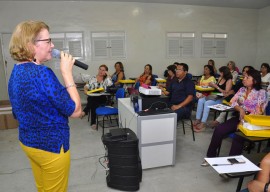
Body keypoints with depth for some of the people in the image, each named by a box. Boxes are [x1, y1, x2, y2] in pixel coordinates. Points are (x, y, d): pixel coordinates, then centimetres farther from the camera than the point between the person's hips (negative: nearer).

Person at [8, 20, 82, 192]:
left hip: (28, 141, 9)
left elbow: (18, 113, 12)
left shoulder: (17, 71, 3)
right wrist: (67, 72, -21)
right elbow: (75, 111, -24)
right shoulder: (41, 73, -27)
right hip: (51, 146, -8)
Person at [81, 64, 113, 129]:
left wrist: (108, 75, -5)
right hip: (92, 96, 2)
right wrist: (85, 90, -7)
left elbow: (110, 85, -11)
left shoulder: (106, 79, 10)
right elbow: (86, 86, 14)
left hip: (102, 97, -1)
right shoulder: (93, 78, 16)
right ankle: (93, 123, -31)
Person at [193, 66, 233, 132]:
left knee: (207, 103, -32)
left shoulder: (229, 81, -6)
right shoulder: (220, 78, 15)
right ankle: (198, 120, -20)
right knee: (200, 100, -17)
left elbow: (226, 92, -14)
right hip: (215, 96, 7)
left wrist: (216, 86, -15)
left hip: (222, 99, -7)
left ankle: (203, 124, -32)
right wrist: (213, 85, 0)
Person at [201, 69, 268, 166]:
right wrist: (240, 109, -15)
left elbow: (259, 111, -11)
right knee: (219, 129, -17)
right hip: (239, 117, 5)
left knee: (238, 136, -32)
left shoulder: (261, 92, -3)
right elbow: (233, 102, 5)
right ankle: (211, 156, -6)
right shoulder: (242, 89, 13)